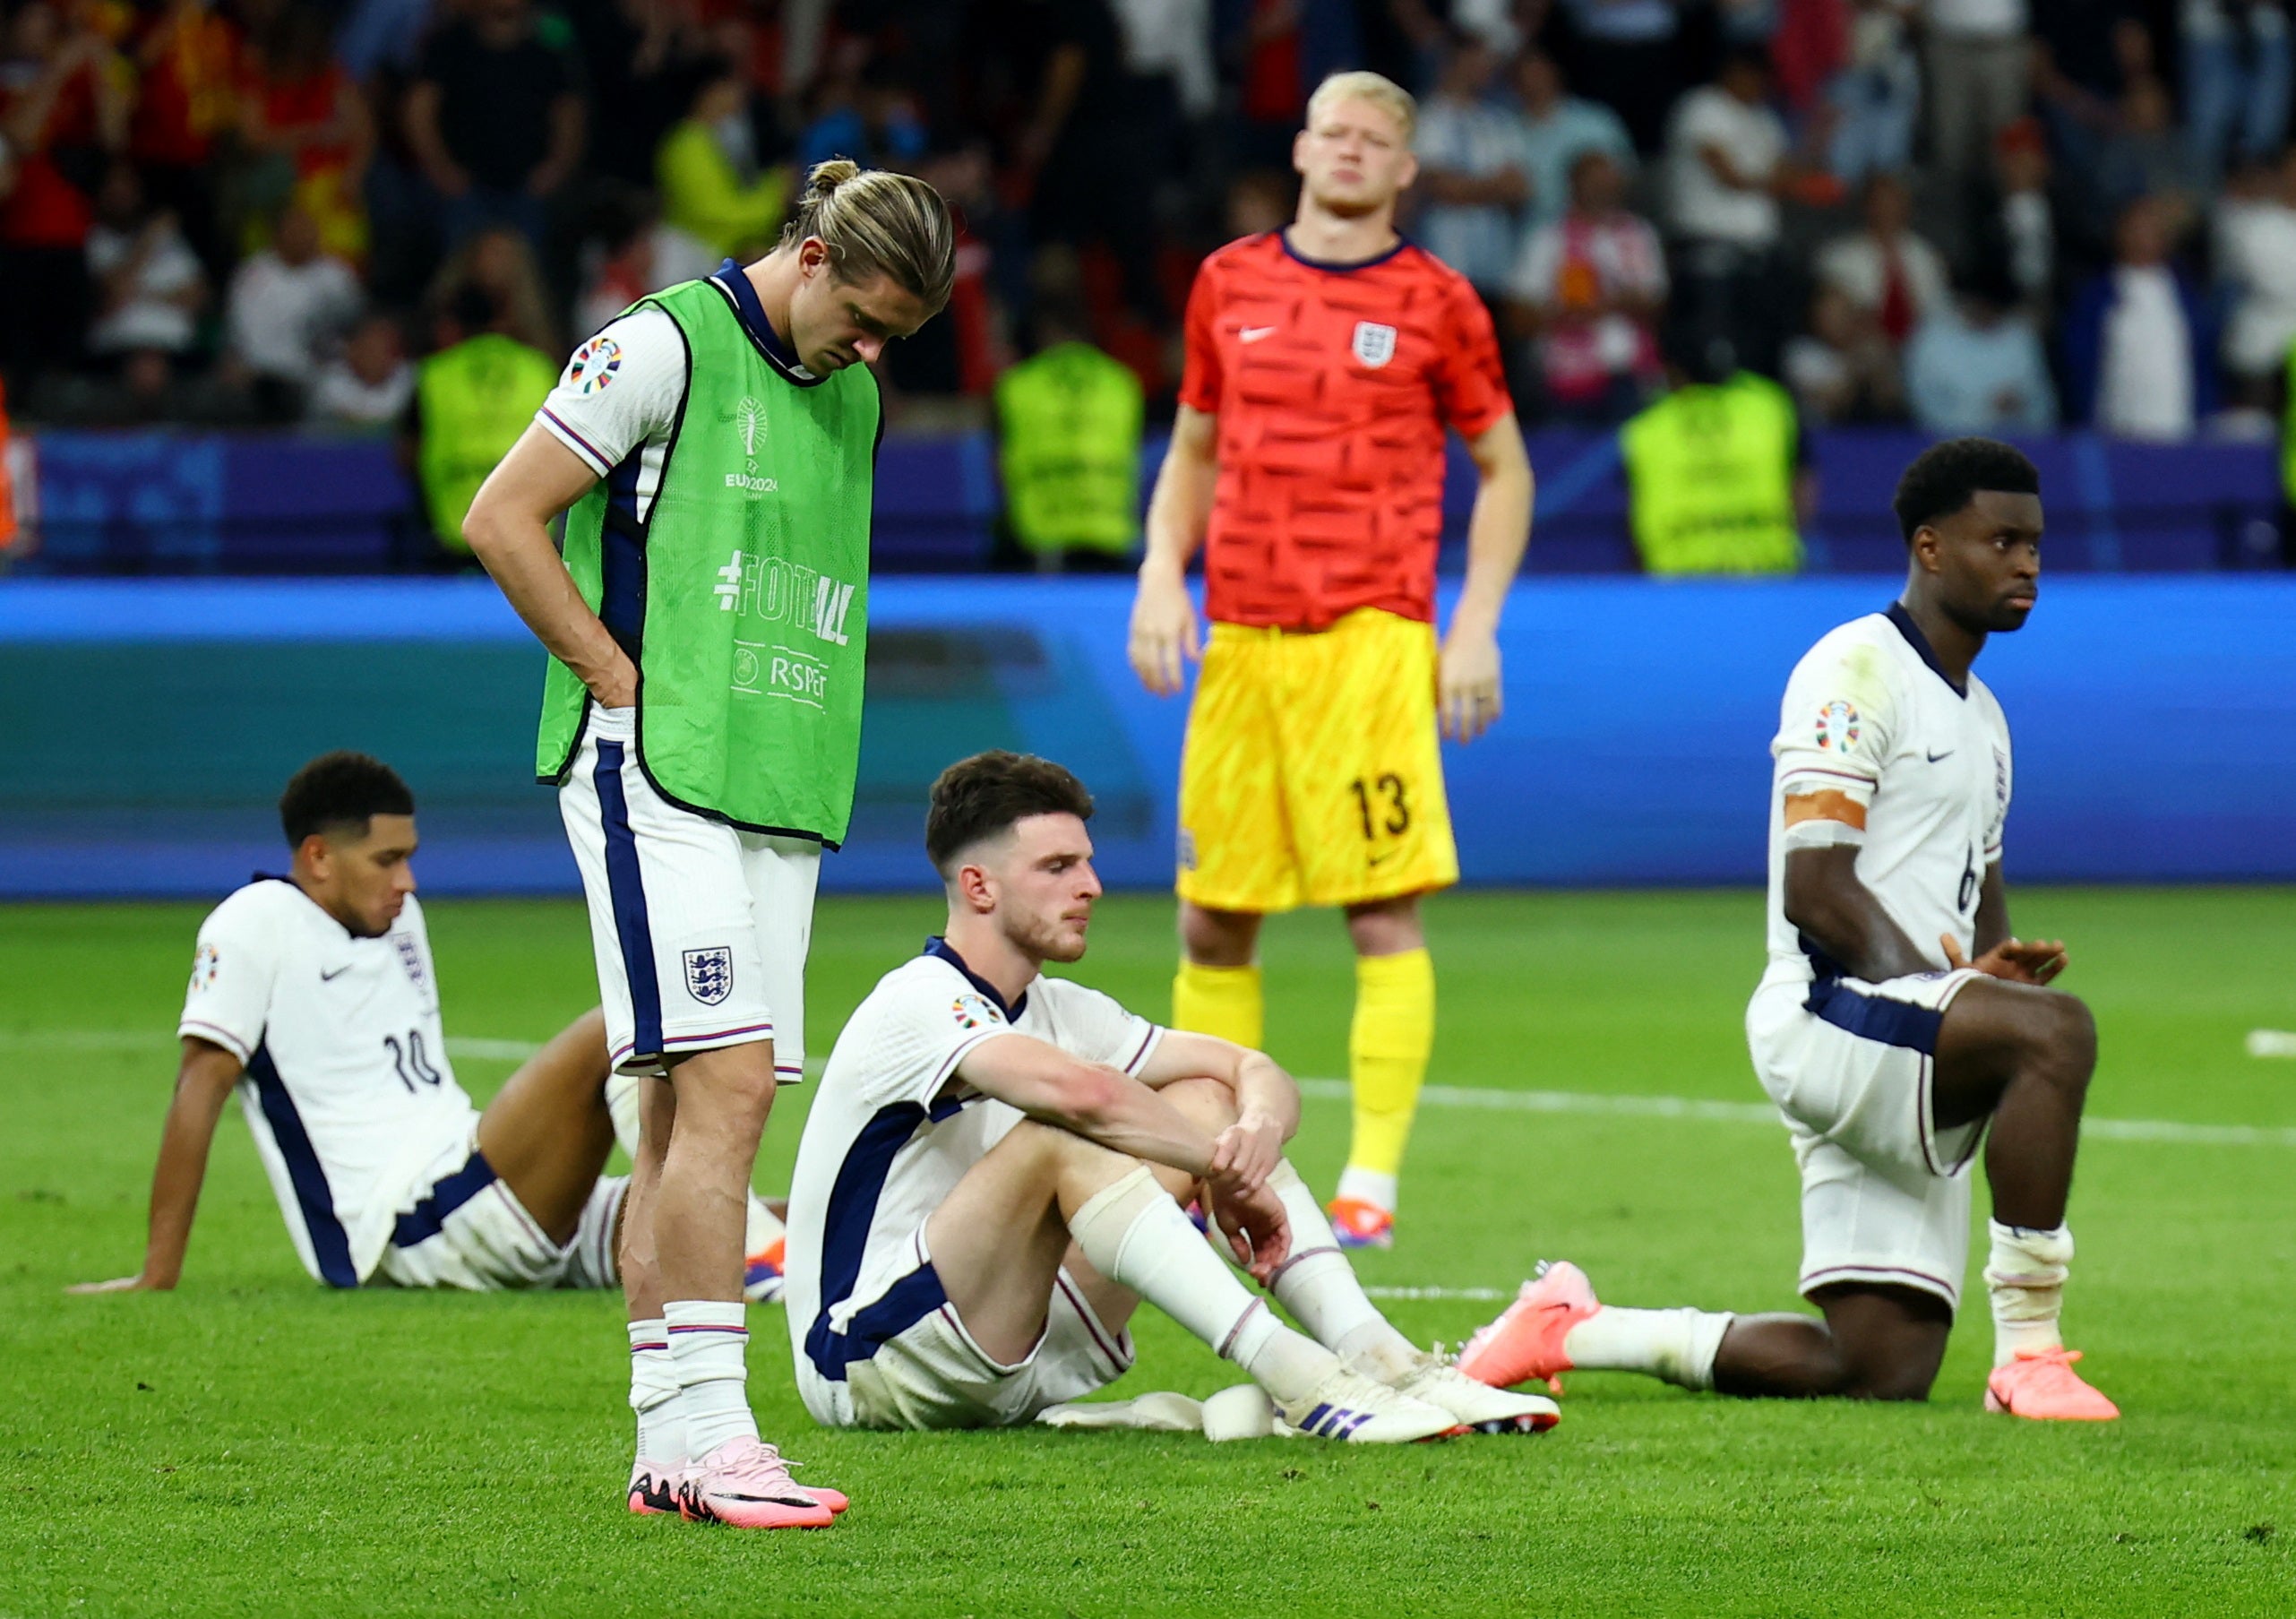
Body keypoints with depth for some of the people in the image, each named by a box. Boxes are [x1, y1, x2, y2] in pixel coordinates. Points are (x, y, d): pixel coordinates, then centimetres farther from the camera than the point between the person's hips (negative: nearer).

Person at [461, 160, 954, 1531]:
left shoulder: (853, 397, 17)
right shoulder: (666, 349, -7)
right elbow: (502, 520, -8)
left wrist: (809, 734, 14)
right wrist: (623, 681, -9)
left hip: (783, 796, 8)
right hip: (658, 778, -8)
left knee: (694, 1115, 7)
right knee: (723, 1086, -16)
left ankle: (666, 1446, 7)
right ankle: (704, 1431, -19)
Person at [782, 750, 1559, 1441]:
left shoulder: (1056, 1010, 11)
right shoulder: (918, 1004, -17)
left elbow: (1253, 1071, 8)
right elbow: (1079, 1090, -36)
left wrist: (1259, 1128, -16)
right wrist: (1225, 1172, -24)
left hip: (1015, 1367, 9)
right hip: (866, 1359, -9)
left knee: (1207, 1102, 1)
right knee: (1063, 1134, -31)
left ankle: (1379, 1360, -14)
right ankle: (1289, 1377, -38)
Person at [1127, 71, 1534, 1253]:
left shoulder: (1434, 303, 3)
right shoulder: (1229, 286, 12)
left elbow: (1504, 468, 8)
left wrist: (1476, 629, -2)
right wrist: (1160, 574, 6)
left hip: (1372, 638, -4)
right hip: (1240, 641, 4)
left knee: (1385, 915, -9)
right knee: (1211, 920, 6)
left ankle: (1371, 1186, -9)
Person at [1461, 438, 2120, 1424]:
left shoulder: (1981, 715, 23)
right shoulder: (1857, 671, -7)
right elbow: (1814, 891, -15)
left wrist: (1997, 966, 1)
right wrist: (1945, 983, -19)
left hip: (1912, 1064, 9)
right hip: (1831, 1012, -9)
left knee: (1886, 1372, -1)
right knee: (2056, 1029, -35)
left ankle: (1572, 1331, 13)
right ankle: (2028, 1354, -32)